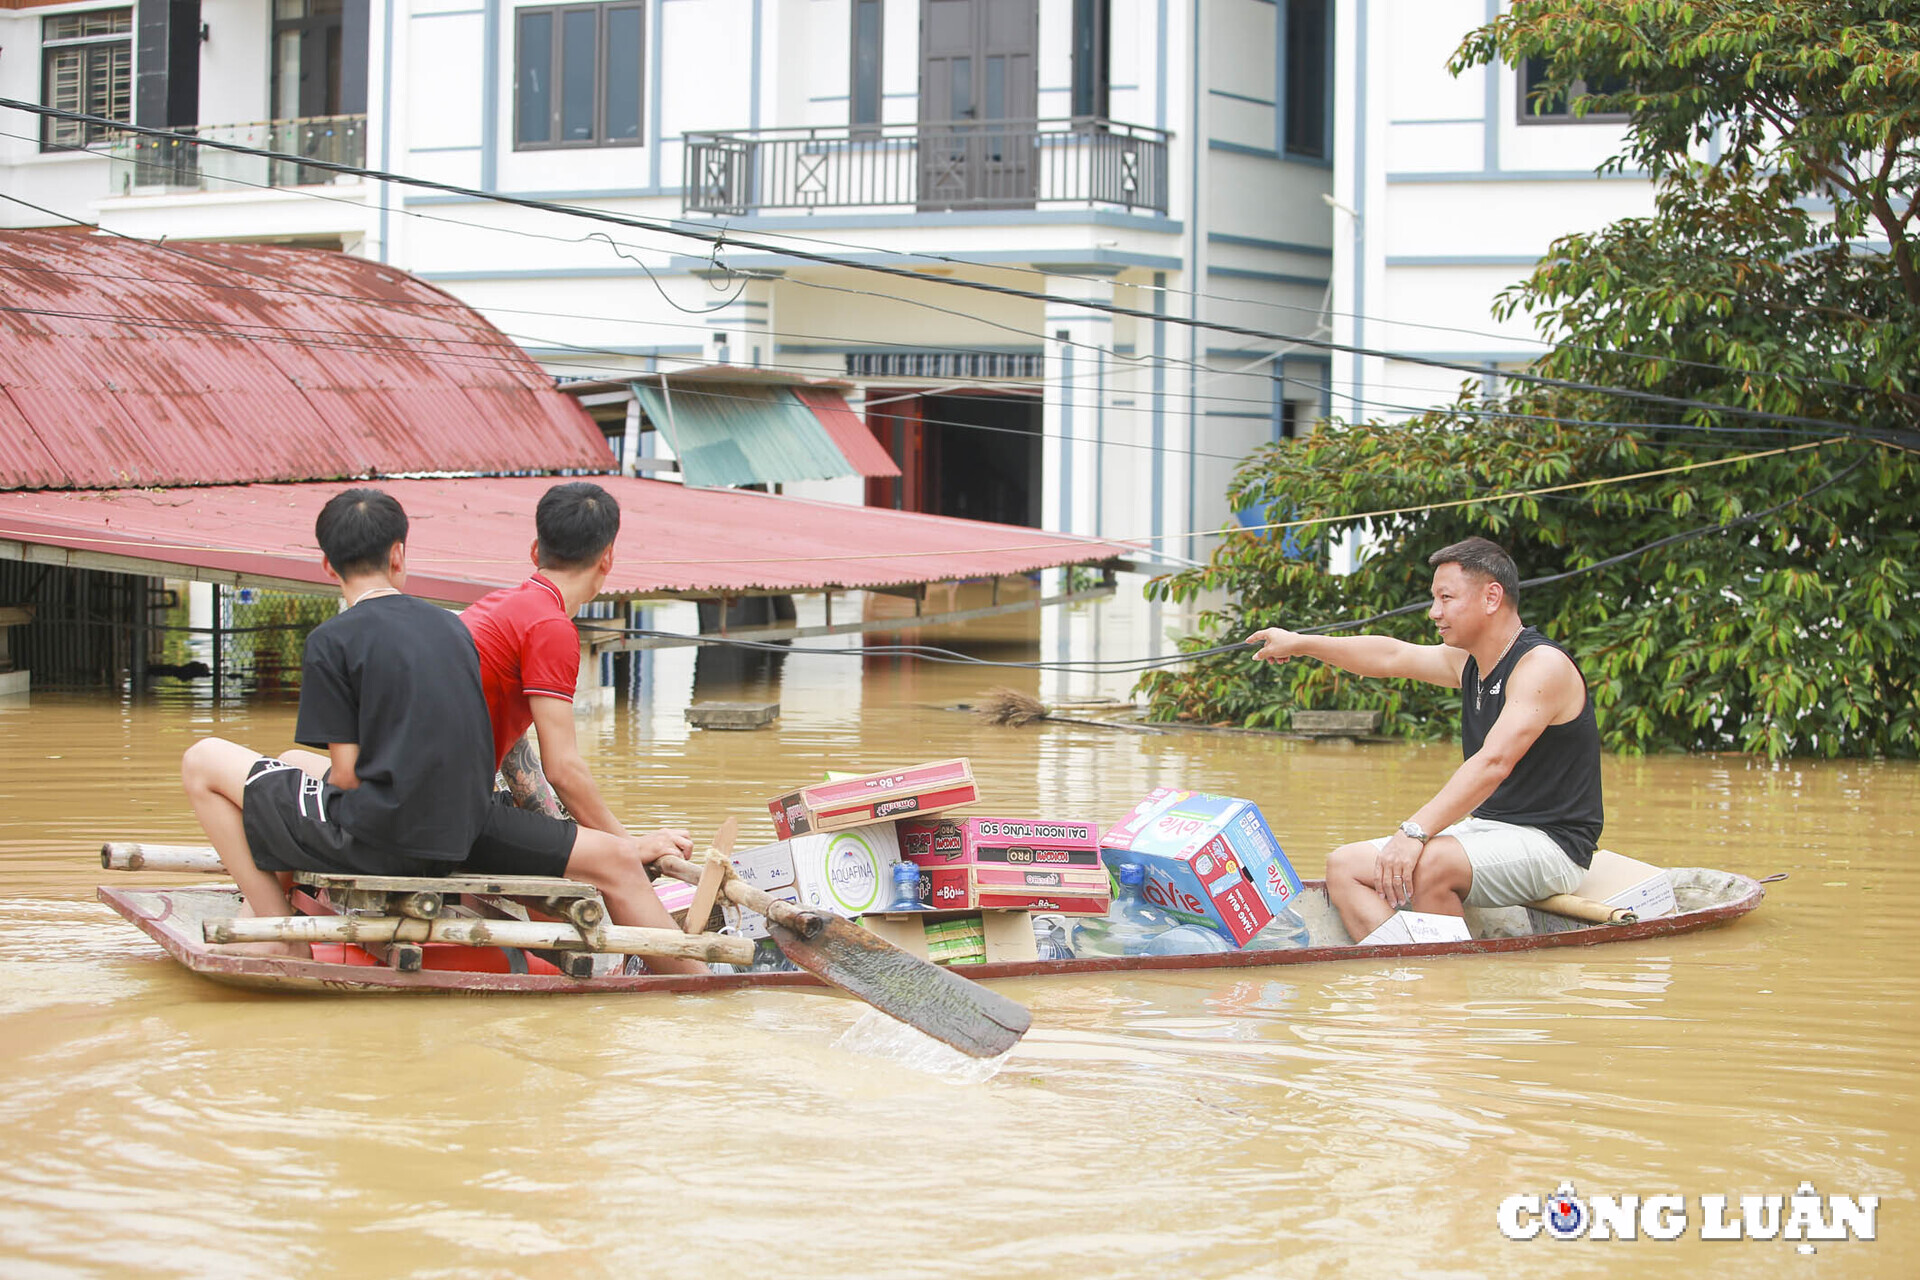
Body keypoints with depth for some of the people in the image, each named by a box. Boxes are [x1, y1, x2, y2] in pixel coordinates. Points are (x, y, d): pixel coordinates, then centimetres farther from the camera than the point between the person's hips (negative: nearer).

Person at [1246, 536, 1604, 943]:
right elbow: (1392, 656, 25)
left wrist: (1416, 831, -36)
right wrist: (1300, 644, 29)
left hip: (1548, 844, -10)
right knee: (1344, 866, -3)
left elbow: (1494, 763, -29)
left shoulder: (1543, 665, -18)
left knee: (1427, 866, -36)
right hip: (1483, 829, 10)